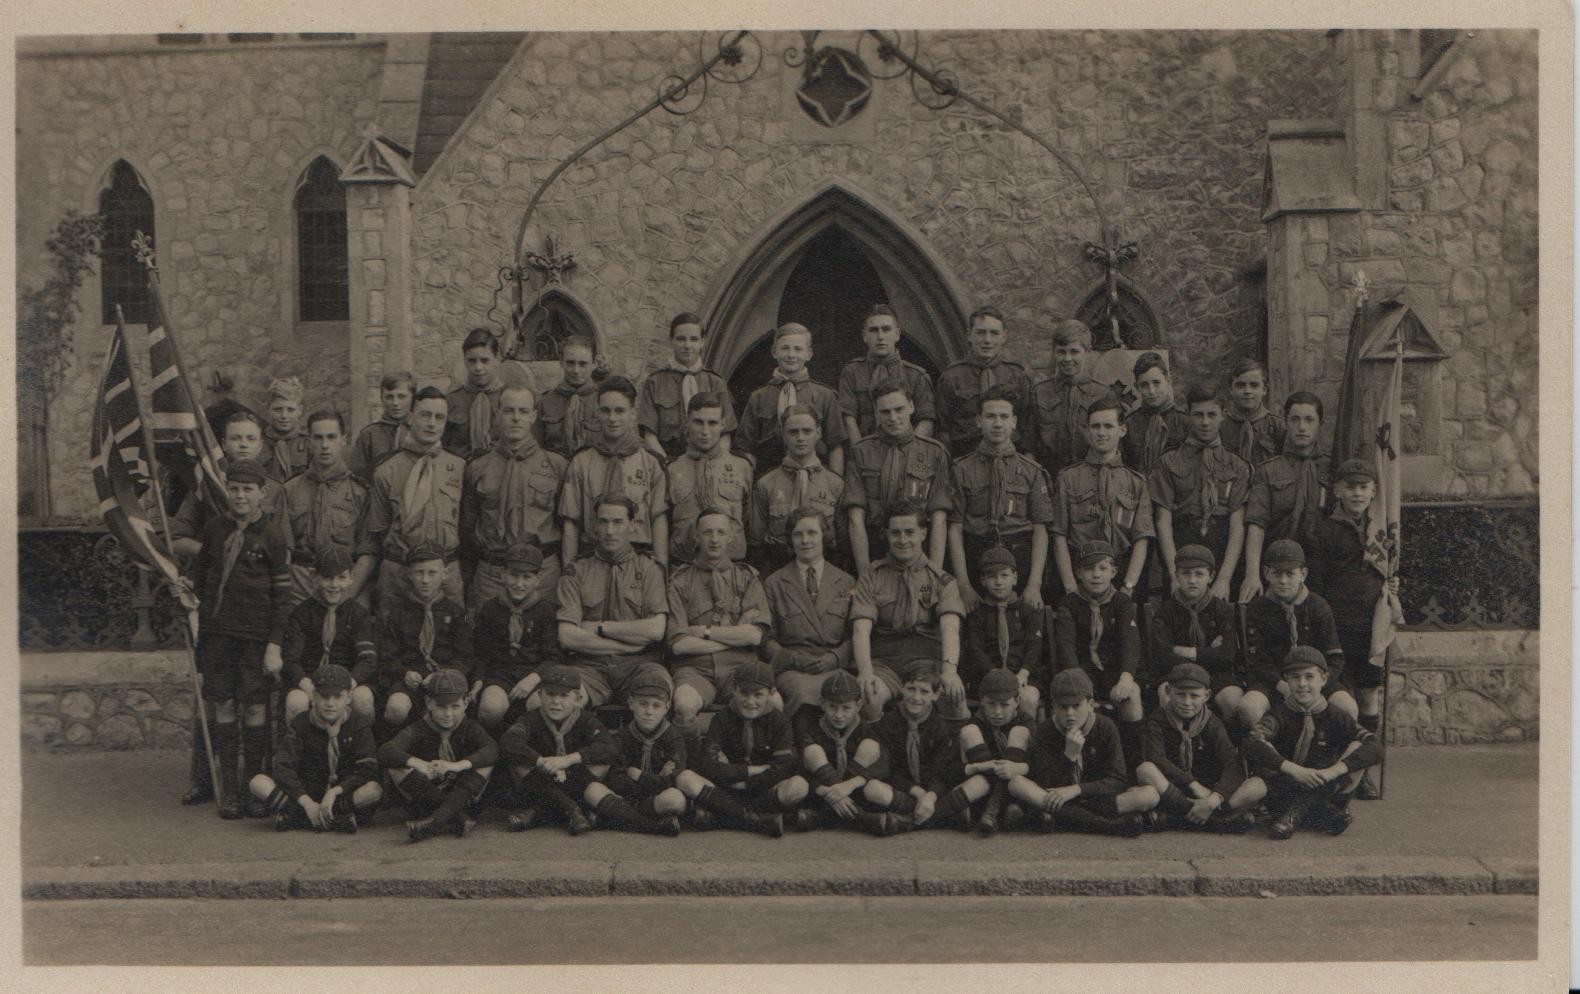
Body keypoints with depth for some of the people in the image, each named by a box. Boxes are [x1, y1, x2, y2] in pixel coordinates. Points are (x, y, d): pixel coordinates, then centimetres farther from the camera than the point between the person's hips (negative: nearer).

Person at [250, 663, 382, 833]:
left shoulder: (359, 723, -1)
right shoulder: (300, 723, 0)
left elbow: (367, 770, -11)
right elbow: (283, 767, -12)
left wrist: (335, 791, -26)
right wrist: (306, 802, -26)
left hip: (346, 795, -1)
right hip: (308, 793, 1)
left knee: (374, 790, -34)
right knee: (258, 782, -22)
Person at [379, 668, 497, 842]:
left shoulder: (470, 728, -1)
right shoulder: (419, 730, -4)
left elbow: (492, 750, -22)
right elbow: (385, 752, -22)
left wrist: (459, 765, -39)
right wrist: (417, 763, -40)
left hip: (460, 797, 1)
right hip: (424, 801, -1)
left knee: (486, 762, -20)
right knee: (394, 767, -23)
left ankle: (436, 820, -35)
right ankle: (457, 817, -31)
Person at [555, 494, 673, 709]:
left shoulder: (649, 568, 12)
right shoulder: (575, 572, 11)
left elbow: (656, 630, -2)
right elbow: (568, 638, -2)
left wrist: (599, 627, -1)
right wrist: (632, 639, -3)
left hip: (638, 664, 0)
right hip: (589, 664, 0)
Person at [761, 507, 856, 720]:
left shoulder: (846, 583, 17)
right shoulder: (773, 584, 14)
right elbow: (767, 638, 10)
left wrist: (833, 658, -5)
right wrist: (793, 659, -8)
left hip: (834, 668, 1)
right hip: (790, 670, -1)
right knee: (803, 691, -37)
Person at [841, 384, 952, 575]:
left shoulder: (936, 453, 8)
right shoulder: (860, 452, 8)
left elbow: (939, 520, 2)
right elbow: (856, 519, 2)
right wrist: (865, 575, -7)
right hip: (873, 554, 0)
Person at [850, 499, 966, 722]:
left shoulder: (942, 581, 11)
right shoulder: (871, 581, 11)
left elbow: (950, 627, -7)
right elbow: (861, 630, -4)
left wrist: (949, 669, -28)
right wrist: (865, 672, -25)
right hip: (885, 662, 0)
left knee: (955, 696, -33)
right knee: (868, 696, -35)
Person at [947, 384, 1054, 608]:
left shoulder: (1032, 471, 10)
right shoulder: (962, 470, 8)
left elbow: (1041, 530, 5)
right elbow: (955, 529, 2)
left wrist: (1035, 584, -7)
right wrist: (964, 586, -6)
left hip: (1021, 562, 1)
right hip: (976, 562, -1)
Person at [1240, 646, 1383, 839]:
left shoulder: (1335, 717, -2)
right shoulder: (1280, 714, -5)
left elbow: (1375, 747, -17)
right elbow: (1252, 744, -24)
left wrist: (1334, 770, -30)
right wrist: (1294, 769, -34)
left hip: (1323, 788, 1)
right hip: (1283, 785, -1)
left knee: (1357, 748, -20)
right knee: (1250, 789, -33)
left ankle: (1298, 810, -19)